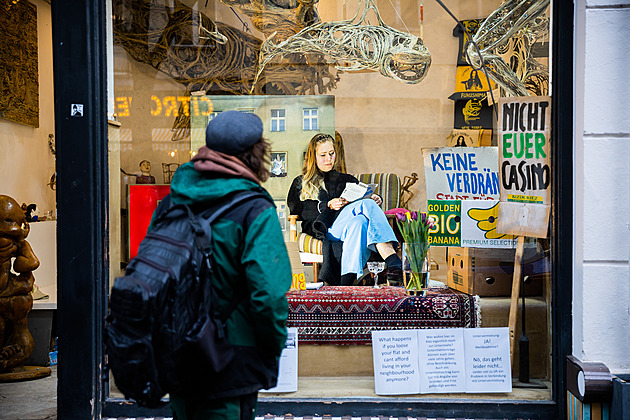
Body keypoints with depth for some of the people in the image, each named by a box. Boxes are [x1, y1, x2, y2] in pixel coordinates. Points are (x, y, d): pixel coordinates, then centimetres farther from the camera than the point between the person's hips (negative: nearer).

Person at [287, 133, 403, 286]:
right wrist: (328, 206, -9)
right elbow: (295, 208, 5)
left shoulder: (347, 180, 36)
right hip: (324, 227, -3)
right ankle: (394, 261, -48)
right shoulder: (301, 183, 25)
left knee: (360, 222, -38)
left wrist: (374, 199, -1)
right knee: (367, 205, -32)